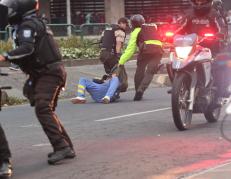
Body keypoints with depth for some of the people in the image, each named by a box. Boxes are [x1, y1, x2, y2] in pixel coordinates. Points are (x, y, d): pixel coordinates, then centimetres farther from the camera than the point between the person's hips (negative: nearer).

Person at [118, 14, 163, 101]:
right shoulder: (153, 27, 34)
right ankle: (141, 90, -15)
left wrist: (121, 61, 13)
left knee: (140, 71, 13)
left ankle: (138, 92, 14)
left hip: (146, 49, -3)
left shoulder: (136, 31, 17)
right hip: (158, 49, 3)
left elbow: (130, 49, 12)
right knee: (150, 72, 2)